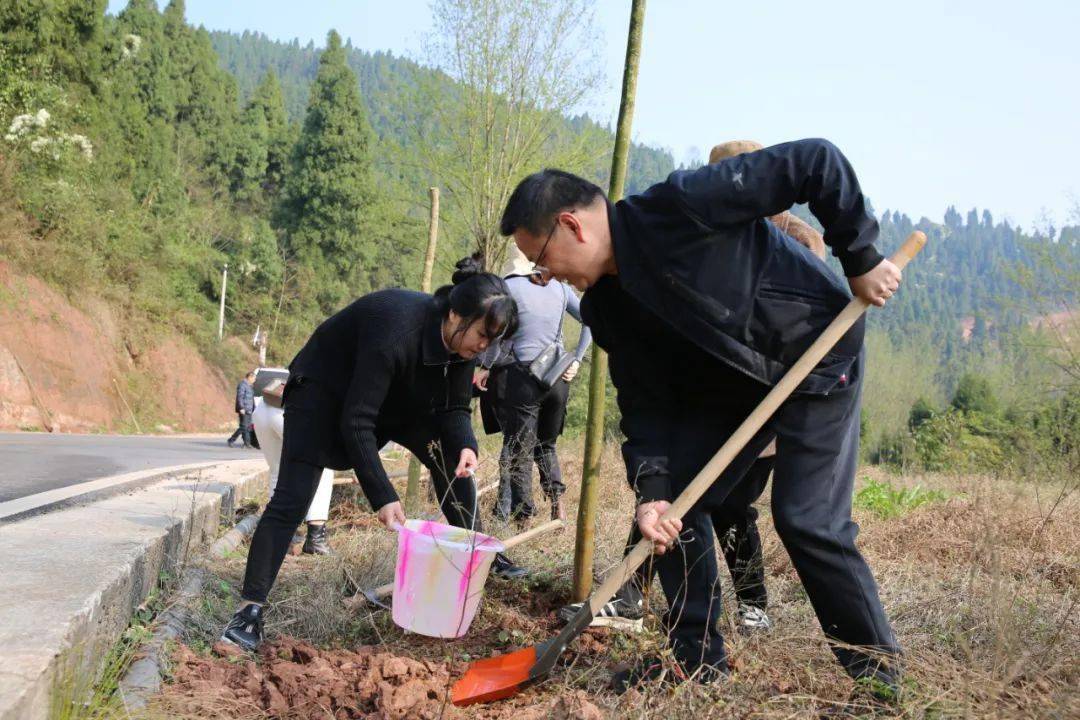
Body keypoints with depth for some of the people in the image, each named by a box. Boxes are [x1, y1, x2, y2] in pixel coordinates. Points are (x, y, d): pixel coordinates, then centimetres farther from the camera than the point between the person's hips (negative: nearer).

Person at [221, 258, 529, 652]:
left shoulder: (460, 339, -16)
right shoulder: (397, 331, -39)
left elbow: (453, 408, -5)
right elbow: (356, 423, -37)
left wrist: (465, 446, -27)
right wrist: (383, 497, -37)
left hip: (394, 396, 8)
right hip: (323, 390, -7)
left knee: (450, 457, 2)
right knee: (292, 498, -17)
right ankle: (250, 609, -15)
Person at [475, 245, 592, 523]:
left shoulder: (508, 288, -7)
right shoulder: (559, 288, 7)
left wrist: (485, 367, 3)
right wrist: (576, 360, 8)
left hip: (522, 377, -4)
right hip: (558, 379, 5)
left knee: (518, 452, 2)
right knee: (546, 445, 20)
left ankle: (518, 516, 1)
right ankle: (557, 503, 6)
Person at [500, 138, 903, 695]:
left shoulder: (683, 206, -29)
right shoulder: (608, 306, -4)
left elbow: (818, 163, -26)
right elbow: (644, 402, -4)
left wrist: (860, 258, -21)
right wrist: (651, 488, -18)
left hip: (816, 360, -8)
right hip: (727, 383, 8)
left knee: (807, 520, -13)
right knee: (674, 502, 1)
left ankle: (878, 673, 5)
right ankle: (697, 660, 14)